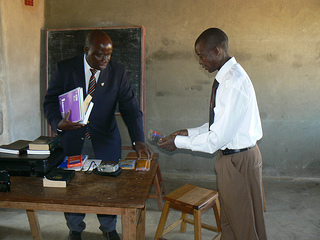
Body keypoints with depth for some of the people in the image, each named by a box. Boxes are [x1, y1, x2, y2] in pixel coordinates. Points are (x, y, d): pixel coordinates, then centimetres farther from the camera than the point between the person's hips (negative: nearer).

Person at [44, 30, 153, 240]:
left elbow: (130, 108, -9)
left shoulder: (118, 72, -4)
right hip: (72, 139, 0)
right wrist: (58, 123, -22)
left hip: (105, 141, 0)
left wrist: (139, 141, -22)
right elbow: (50, 101, 0)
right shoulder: (65, 69, -4)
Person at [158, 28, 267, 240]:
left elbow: (219, 137, -25)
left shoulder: (233, 81, -25)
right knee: (229, 222, 23)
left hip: (239, 160, -10)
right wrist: (190, 132, 9)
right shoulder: (228, 76, 7)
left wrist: (179, 142, -14)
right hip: (233, 156, 10)